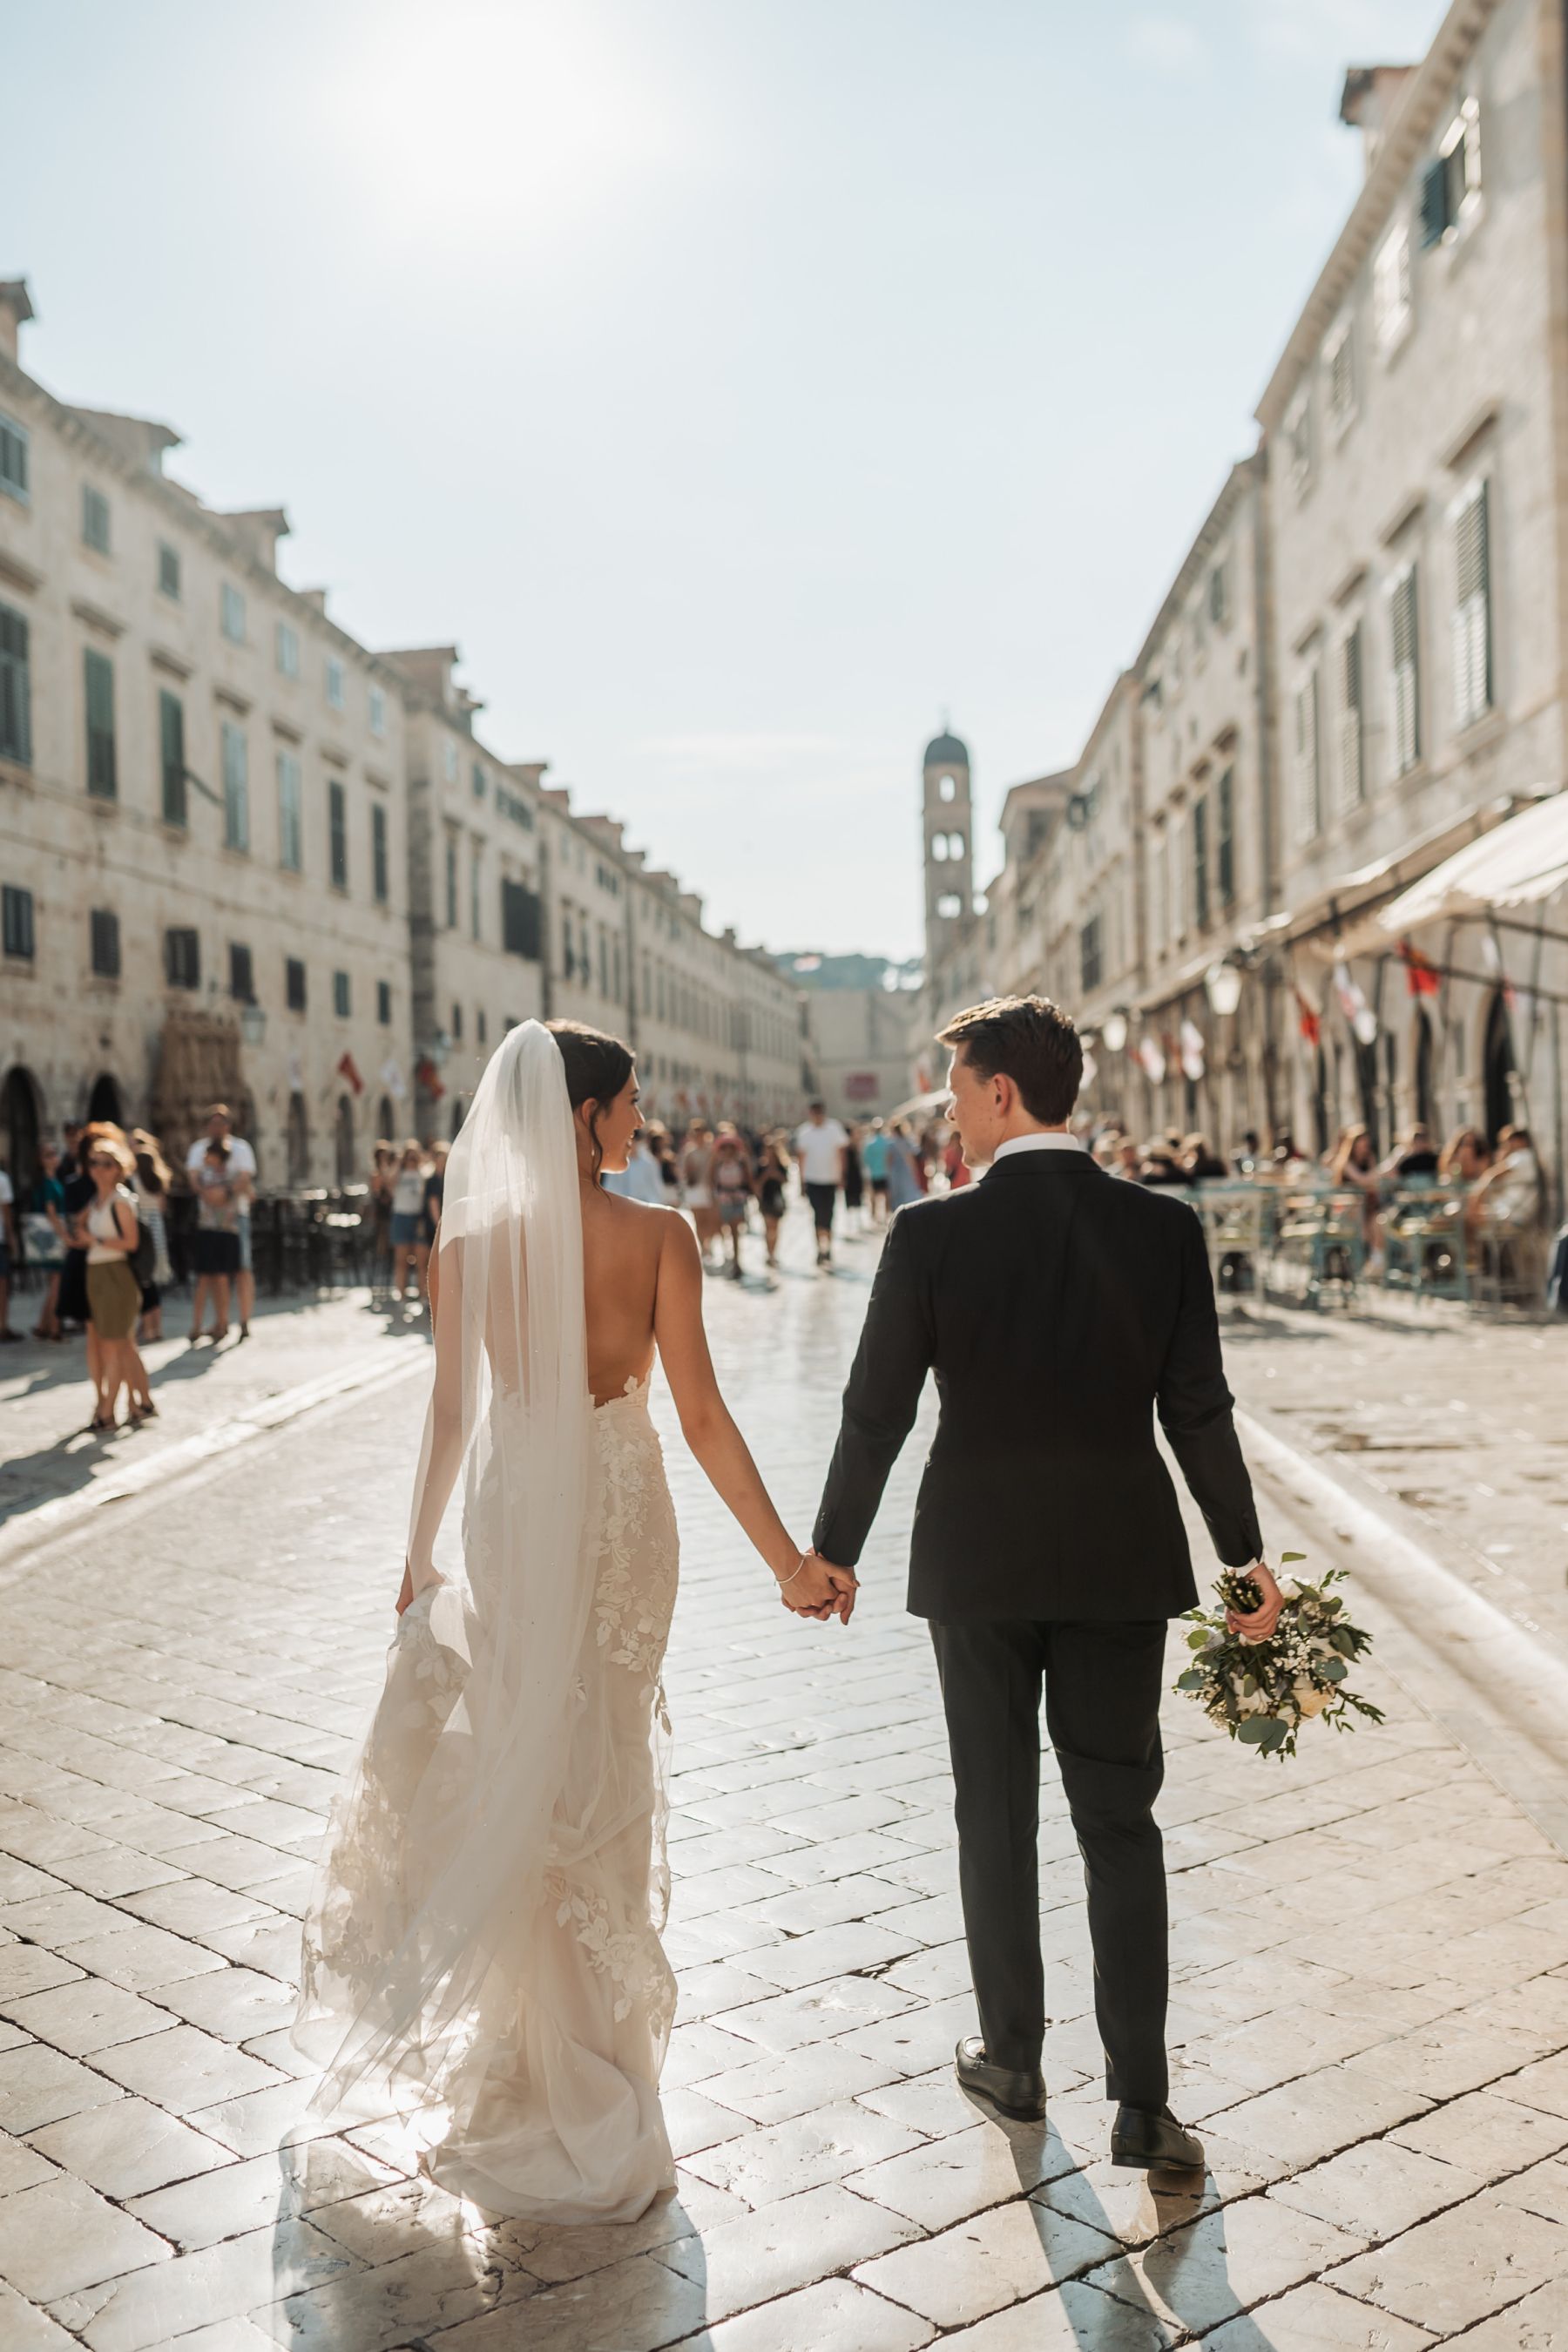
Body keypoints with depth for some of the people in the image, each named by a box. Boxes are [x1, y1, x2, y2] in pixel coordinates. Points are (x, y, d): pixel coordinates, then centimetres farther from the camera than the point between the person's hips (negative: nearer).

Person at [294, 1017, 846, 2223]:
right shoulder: (657, 1236, -13)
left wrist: (421, 1556, 10)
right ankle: (588, 2059, 34)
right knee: (603, 1770, 17)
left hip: (511, 1517, 0)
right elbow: (702, 1417, -14)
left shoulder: (469, 1245, -9)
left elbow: (452, 1414, -3)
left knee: (519, 1761, 18)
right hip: (623, 1512, 0)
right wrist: (790, 1559, -8)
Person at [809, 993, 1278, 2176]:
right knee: (1122, 1825, 11)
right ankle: (1141, 2101, 11)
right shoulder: (1167, 1227, -6)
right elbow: (1197, 1411, -3)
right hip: (1121, 1562, 2)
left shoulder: (933, 1233, -12)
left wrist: (833, 1551, 6)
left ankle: (1013, 2057, 29)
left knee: (996, 1814, 15)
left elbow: (875, 1412, -7)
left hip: (978, 1563, -1)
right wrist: (1248, 1554, 10)